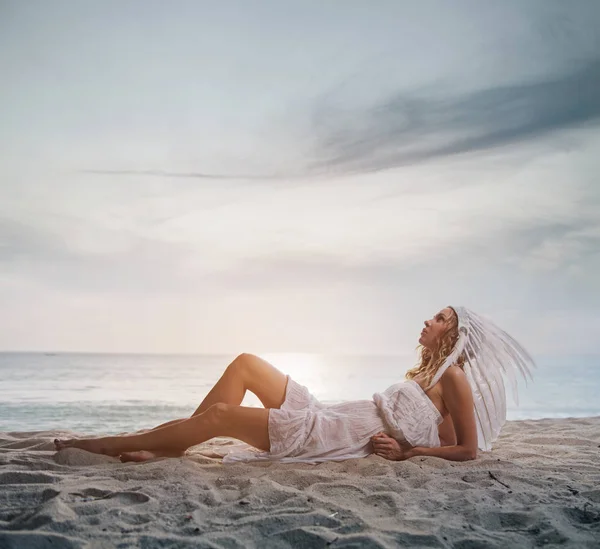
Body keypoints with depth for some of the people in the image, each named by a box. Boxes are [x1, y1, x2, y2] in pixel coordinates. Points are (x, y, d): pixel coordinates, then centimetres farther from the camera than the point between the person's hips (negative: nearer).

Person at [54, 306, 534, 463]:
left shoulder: (454, 378, -5)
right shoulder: (427, 373, 18)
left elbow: (468, 450, -9)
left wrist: (408, 451, -13)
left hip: (336, 439, -9)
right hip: (328, 418, 9)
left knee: (220, 415, -15)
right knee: (246, 363, 3)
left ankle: (114, 444, -3)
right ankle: (169, 446, 2)